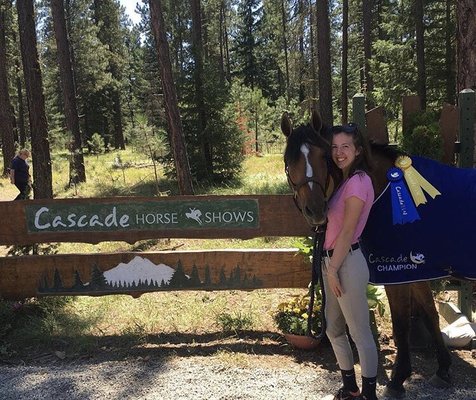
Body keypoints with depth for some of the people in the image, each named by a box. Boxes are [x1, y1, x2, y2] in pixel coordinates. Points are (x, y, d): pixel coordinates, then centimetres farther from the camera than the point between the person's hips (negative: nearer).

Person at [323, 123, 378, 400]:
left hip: (347, 263, -10)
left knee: (360, 334, 3)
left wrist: (333, 270, -16)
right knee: (334, 329, 19)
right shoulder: (345, 180, 13)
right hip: (332, 261, 10)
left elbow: (347, 232, -18)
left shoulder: (357, 182, -16)